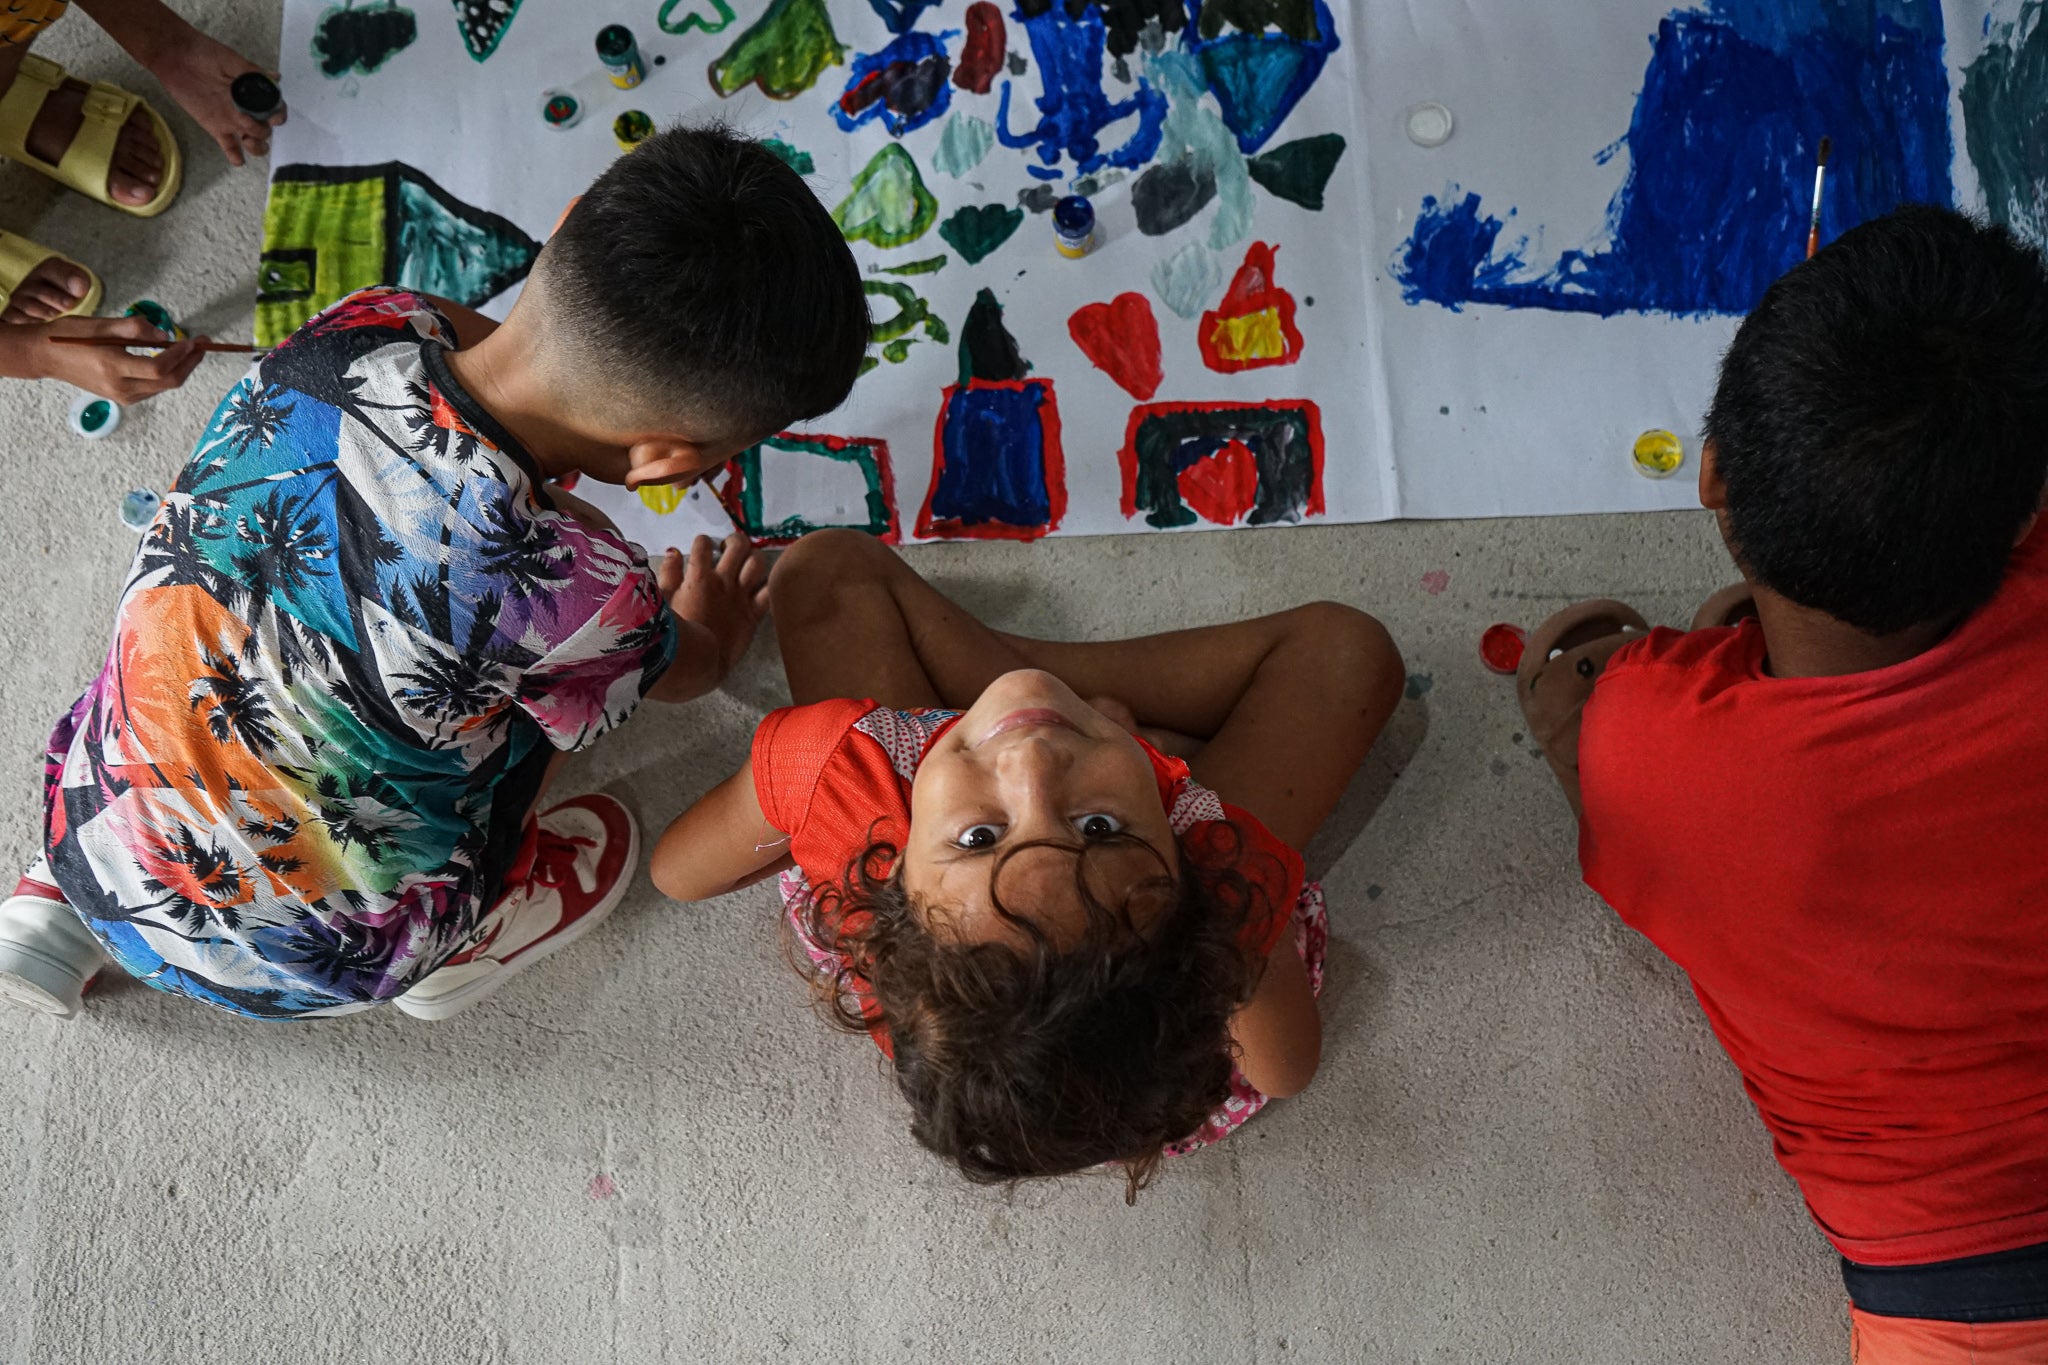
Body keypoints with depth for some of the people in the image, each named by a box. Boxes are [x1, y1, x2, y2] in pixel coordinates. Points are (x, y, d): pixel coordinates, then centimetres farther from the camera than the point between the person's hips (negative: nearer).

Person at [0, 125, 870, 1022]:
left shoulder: (361, 328, -17)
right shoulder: (581, 592, -31)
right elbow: (678, 671, -3)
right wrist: (714, 634, 20)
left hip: (88, 831, 5)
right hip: (297, 971, -4)